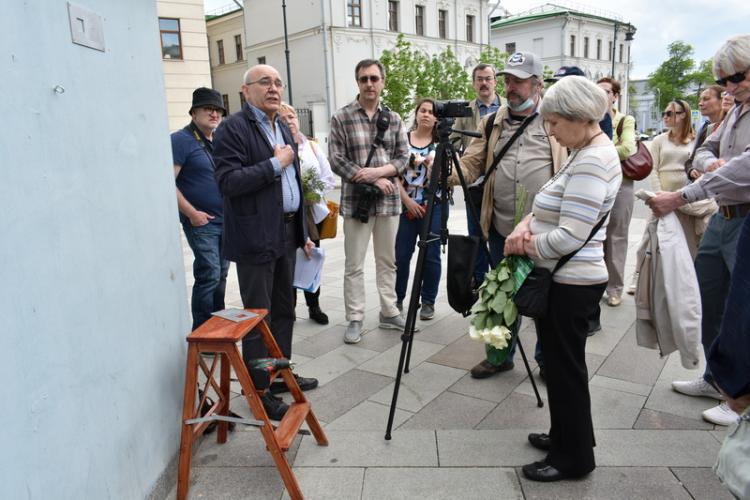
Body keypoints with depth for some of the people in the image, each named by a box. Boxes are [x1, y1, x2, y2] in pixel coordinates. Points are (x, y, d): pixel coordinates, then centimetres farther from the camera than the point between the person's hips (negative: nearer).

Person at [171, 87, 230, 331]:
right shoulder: (182, 140, -8)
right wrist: (192, 213, -17)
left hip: (225, 220, 7)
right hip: (201, 222, -7)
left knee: (221, 275, 13)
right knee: (209, 275, -9)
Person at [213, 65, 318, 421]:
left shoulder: (283, 128, 18)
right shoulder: (234, 128, -9)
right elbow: (228, 181, -21)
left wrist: (303, 232, 19)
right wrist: (275, 163, -15)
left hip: (286, 235, 8)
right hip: (256, 239, -8)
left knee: (284, 311, 15)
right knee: (259, 317, -1)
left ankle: (280, 373, 29)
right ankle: (260, 391, 10)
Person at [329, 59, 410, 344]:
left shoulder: (393, 119, 10)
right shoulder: (341, 118, -2)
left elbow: (403, 157, 6)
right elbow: (336, 160, -8)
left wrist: (377, 171, -13)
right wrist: (373, 180, -12)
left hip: (389, 201, 4)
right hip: (356, 201, -3)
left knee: (388, 262, 12)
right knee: (354, 265, 2)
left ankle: (389, 313, 24)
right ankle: (355, 319, 12)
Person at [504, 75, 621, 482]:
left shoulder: (592, 162, -21)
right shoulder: (587, 151, 12)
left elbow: (570, 237, -25)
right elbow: (554, 206, 15)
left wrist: (525, 245, -11)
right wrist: (526, 225, -4)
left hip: (570, 282, -10)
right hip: (566, 278, 10)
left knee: (565, 368, 3)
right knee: (561, 364, 20)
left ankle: (573, 457, 20)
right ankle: (566, 437, 36)